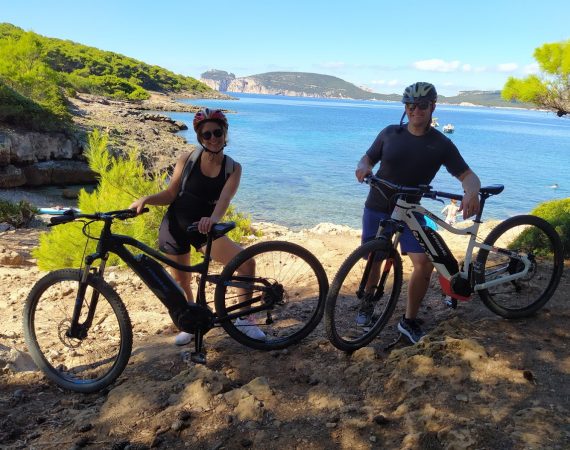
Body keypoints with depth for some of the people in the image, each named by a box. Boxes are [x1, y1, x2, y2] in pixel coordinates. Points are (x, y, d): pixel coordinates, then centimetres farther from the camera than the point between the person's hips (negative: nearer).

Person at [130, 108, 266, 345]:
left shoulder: (233, 168, -6)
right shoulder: (188, 159, -7)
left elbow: (224, 198, -24)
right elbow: (170, 194, -3)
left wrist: (213, 219, -44)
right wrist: (147, 199, -22)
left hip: (204, 228, 0)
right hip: (175, 226, 0)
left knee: (246, 261, -15)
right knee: (181, 282, 9)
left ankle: (244, 319, 3)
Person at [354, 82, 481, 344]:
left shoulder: (441, 145, -5)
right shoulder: (390, 133, -2)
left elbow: (468, 175, -7)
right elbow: (368, 157, 8)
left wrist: (471, 192, -31)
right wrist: (363, 166, -18)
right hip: (377, 209, 1)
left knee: (424, 263, -15)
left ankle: (409, 321, 3)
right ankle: (367, 302, 38)